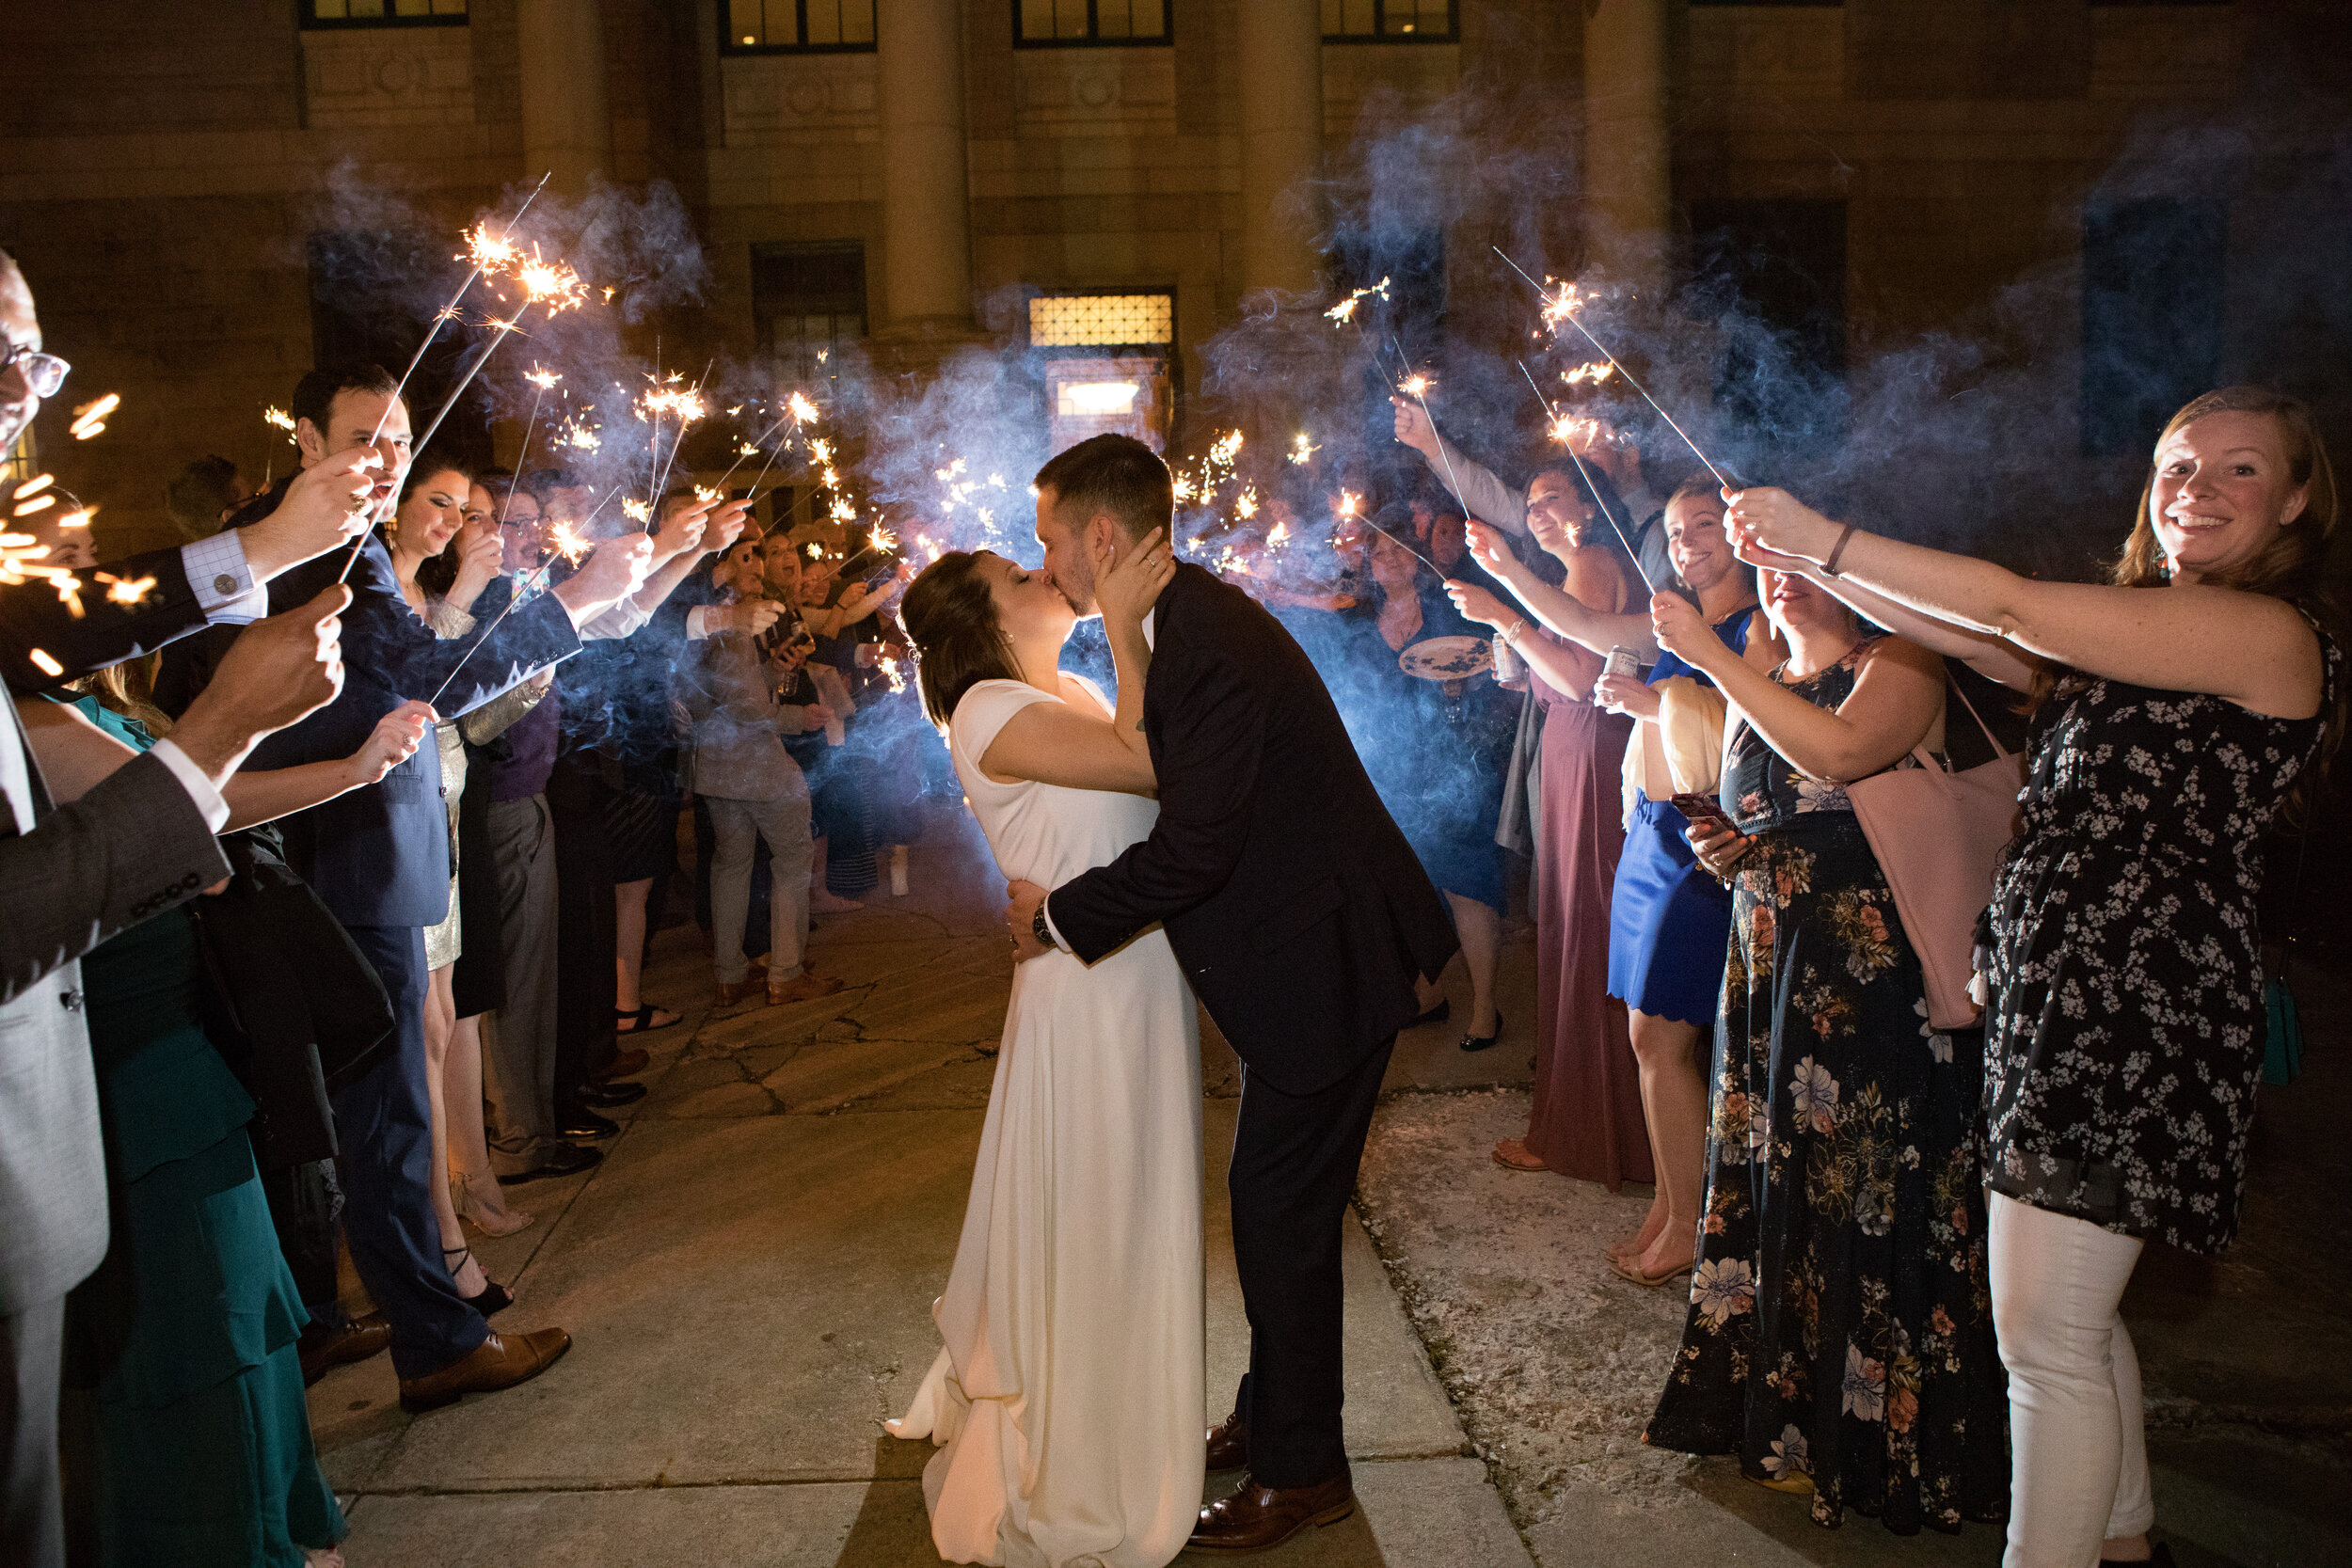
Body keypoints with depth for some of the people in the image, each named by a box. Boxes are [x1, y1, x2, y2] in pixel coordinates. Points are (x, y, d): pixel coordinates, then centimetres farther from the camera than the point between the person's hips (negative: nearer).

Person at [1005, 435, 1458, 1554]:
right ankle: (1268, 1416, 38)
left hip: (1325, 963, -10)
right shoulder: (1187, 620, 6)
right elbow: (1175, 784, 15)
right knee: (1276, 1203, 20)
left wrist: (1061, 916, -14)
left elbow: (1194, 846, -26)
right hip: (1302, 950, 10)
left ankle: (1302, 1471, 21)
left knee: (1279, 1210, 2)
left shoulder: (1211, 652, -26)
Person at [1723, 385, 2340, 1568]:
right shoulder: (2136, 638, 16)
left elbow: (2011, 606, -20)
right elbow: (1975, 643, 11)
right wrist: (1812, 565, 1)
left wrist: (1823, 536, -14)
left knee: (2044, 1335, -4)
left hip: (2135, 1016, -9)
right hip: (2069, 1003, 10)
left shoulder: (2269, 633, -13)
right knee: (2076, 1317, 21)